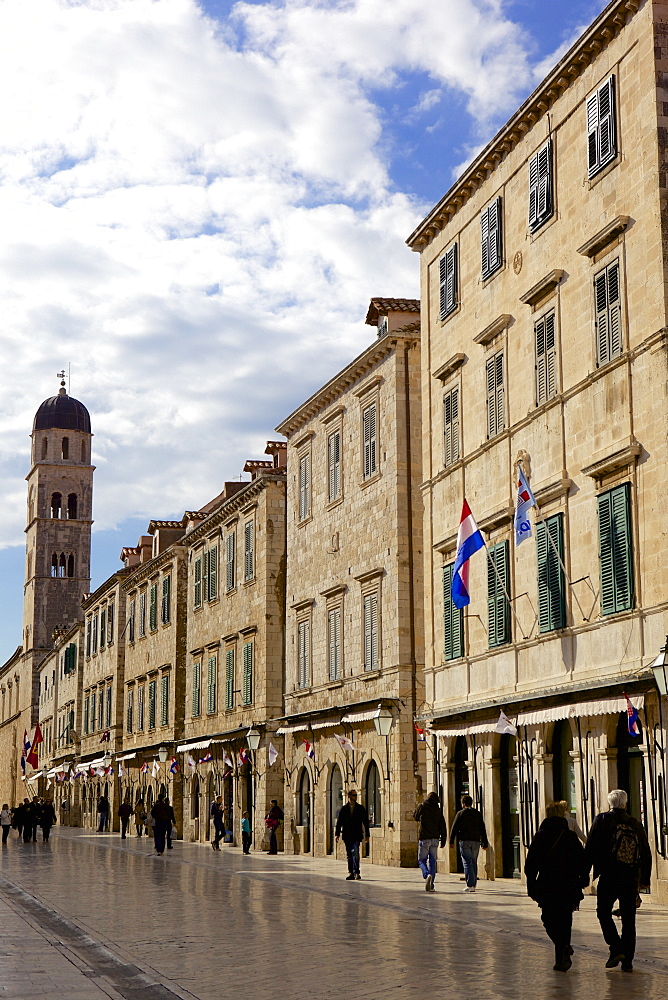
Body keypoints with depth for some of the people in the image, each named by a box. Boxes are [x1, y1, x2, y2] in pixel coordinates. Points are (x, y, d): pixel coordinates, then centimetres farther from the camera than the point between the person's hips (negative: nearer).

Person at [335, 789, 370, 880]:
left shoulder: (360, 808, 6)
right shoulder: (343, 809, 8)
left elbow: (365, 822, 8)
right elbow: (339, 822, 7)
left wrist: (366, 834, 4)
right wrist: (337, 834, 0)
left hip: (356, 835, -2)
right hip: (347, 835, 2)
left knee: (355, 853, -15)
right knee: (349, 855, 7)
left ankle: (356, 872, -15)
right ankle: (350, 872, 14)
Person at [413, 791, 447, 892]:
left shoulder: (422, 807, -3)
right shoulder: (438, 810, 3)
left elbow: (415, 817, 15)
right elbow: (443, 826, 1)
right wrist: (443, 840, 5)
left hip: (424, 838, -2)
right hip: (435, 838, 2)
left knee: (422, 860, 6)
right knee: (432, 861, 9)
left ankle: (427, 875, -24)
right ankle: (431, 886, 6)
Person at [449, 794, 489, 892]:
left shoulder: (461, 813, 0)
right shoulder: (478, 814, 11)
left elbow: (454, 828, -3)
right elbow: (482, 829, 12)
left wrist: (451, 841, 3)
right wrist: (485, 843, 14)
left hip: (464, 841, -4)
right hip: (476, 841, 4)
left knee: (467, 863, -6)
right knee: (474, 863, 13)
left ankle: (470, 885, -16)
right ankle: (473, 885, 16)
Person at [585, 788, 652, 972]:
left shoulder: (602, 820, -3)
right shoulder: (636, 824, 8)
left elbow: (590, 849, -6)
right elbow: (646, 854, 12)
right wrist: (645, 879, 20)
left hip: (609, 876, -3)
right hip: (631, 879, 3)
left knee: (604, 912, 10)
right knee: (628, 919, 8)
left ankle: (616, 948, -7)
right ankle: (627, 961, 7)